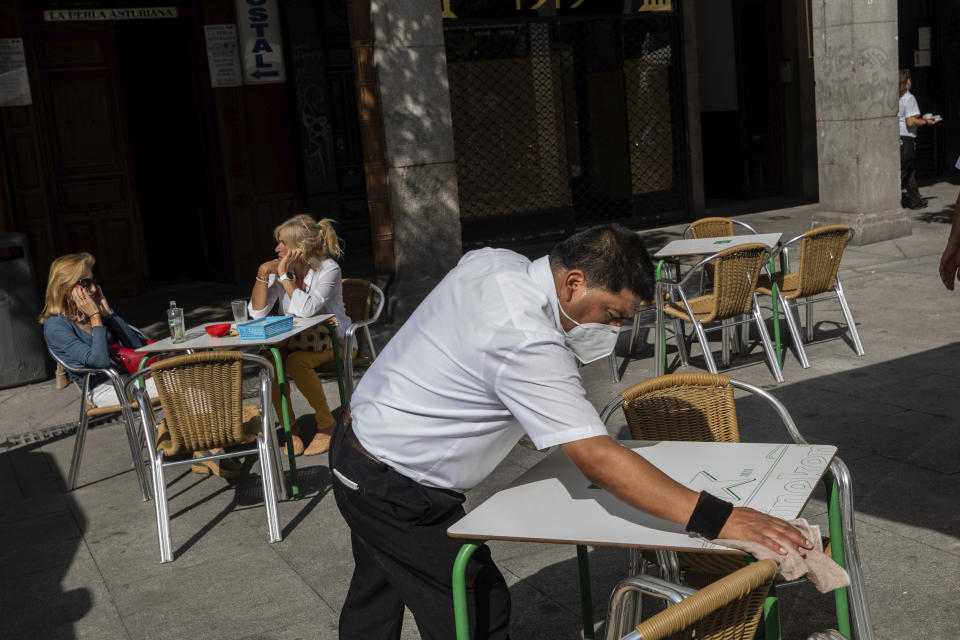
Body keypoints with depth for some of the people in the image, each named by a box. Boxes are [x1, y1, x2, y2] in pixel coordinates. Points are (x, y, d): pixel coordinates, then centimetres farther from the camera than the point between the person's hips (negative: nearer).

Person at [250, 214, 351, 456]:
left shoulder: (328, 269, -16)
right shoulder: (278, 269, -1)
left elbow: (305, 309, -31)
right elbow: (257, 313, -5)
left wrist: (285, 275, -24)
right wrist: (263, 273, -14)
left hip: (332, 344, -5)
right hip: (296, 343, 5)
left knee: (296, 362, -33)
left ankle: (326, 425, -12)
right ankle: (290, 428, -9)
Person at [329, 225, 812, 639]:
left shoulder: (492, 262, -5)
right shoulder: (528, 344, -33)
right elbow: (597, 459, -38)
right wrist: (718, 520, -39)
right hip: (399, 494, -10)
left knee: (375, 597, 28)